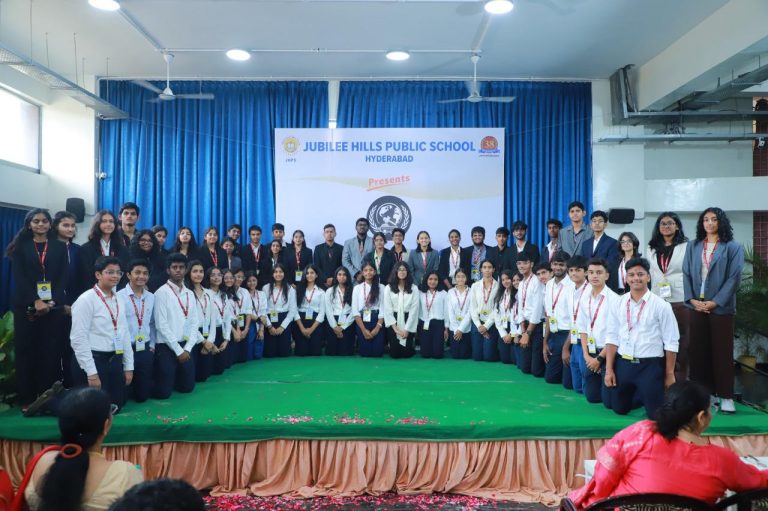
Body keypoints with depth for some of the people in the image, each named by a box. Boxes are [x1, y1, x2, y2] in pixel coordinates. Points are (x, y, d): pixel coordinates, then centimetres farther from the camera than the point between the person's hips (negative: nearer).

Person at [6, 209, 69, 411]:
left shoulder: (59, 247, 10)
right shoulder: (21, 247, 8)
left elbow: (63, 277, 3)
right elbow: (19, 278, -2)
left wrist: (51, 302, -10)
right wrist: (35, 302, -15)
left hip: (53, 305, 1)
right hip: (26, 306, 0)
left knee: (52, 350, -2)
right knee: (26, 350, 0)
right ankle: (27, 398, 7)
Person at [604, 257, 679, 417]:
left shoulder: (661, 305, -10)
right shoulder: (619, 303, 1)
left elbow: (671, 343, -6)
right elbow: (612, 337, 3)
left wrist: (669, 374, -4)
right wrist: (609, 369, 0)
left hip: (650, 365, -4)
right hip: (622, 363, 4)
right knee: (619, 408, 16)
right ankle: (637, 395, 45)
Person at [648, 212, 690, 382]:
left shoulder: (686, 246, 0)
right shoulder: (652, 248, 13)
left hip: (680, 300, -3)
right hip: (657, 300, 3)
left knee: (680, 340, 2)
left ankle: (680, 379, 12)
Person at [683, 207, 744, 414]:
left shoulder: (733, 246, 1)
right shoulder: (693, 246, 11)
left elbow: (734, 277, -6)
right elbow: (686, 274, 6)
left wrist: (716, 302, -13)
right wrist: (691, 299, -7)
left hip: (721, 307, -3)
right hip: (696, 306, 3)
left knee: (722, 351, 1)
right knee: (698, 350, 6)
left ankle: (725, 396, 8)